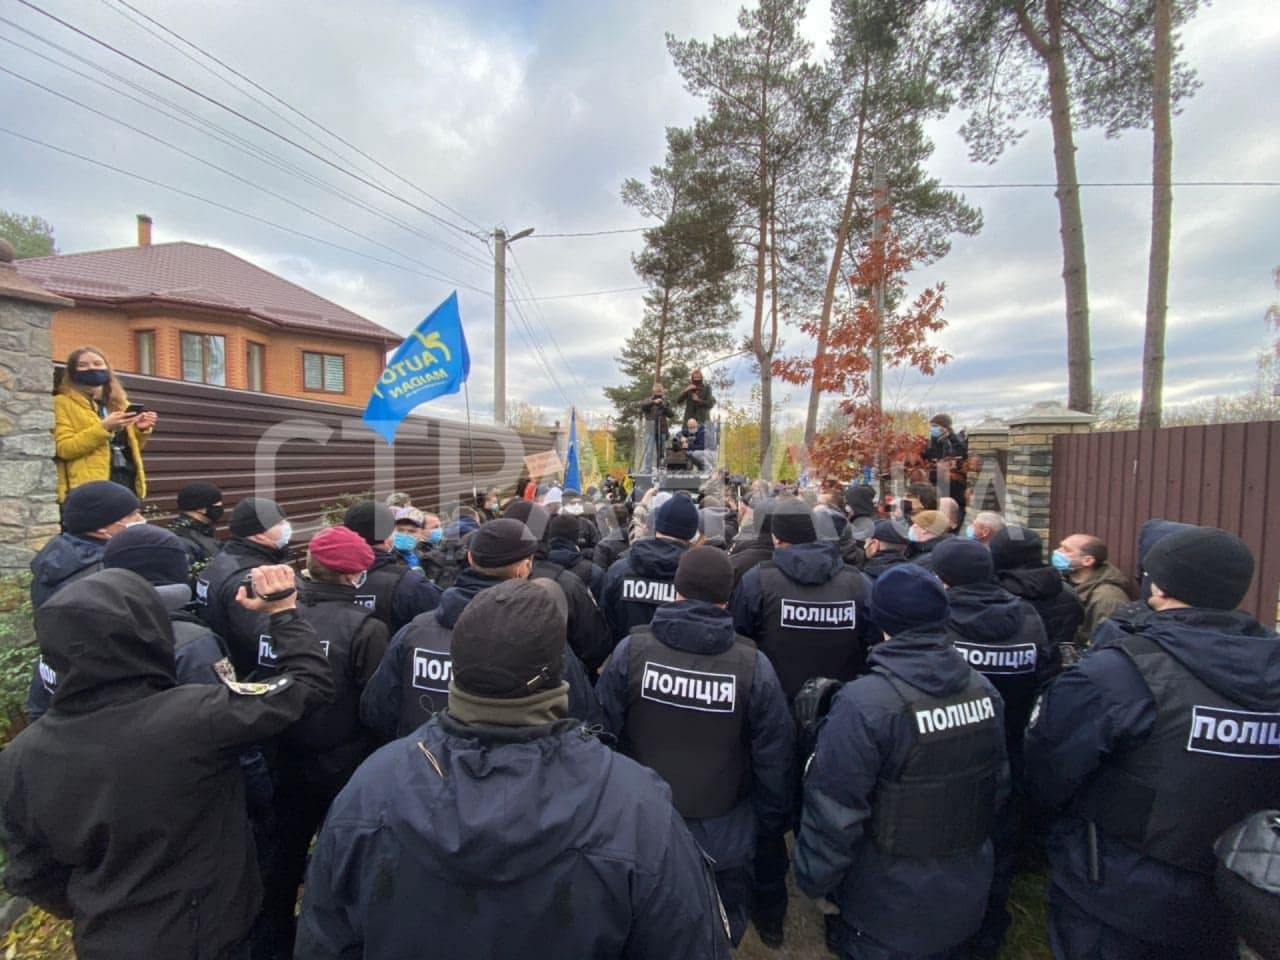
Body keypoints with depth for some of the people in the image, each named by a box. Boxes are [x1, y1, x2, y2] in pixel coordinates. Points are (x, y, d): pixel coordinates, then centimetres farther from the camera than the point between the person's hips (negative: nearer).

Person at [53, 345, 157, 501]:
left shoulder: (119, 402, 18)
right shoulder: (63, 403, 3)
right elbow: (63, 448, -9)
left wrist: (141, 430, 1)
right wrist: (103, 427, -19)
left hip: (126, 480, 5)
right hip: (89, 486, -5)